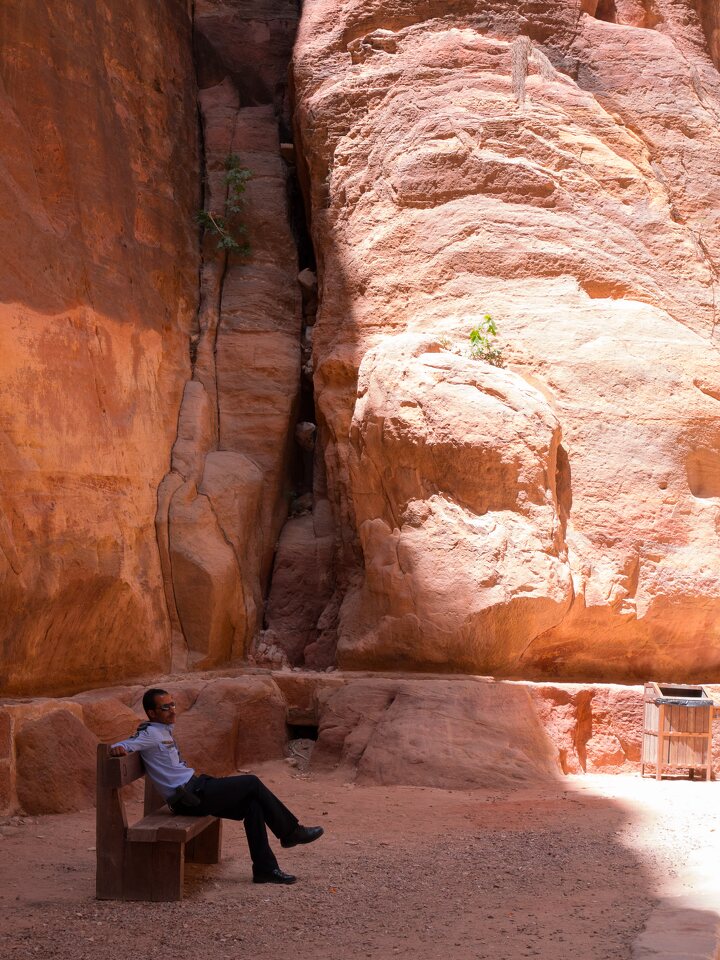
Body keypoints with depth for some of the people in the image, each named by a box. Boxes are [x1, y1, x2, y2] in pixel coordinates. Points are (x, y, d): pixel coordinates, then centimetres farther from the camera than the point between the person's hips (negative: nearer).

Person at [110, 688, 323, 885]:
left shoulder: (163, 731, 19)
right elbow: (120, 747, -21)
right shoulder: (150, 734, -9)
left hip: (196, 789, 9)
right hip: (189, 797, -9)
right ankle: (292, 831, 6)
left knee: (253, 804, 1)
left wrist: (214, 781, 19)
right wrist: (118, 748, -44)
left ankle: (265, 868, 0)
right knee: (252, 783, -7)